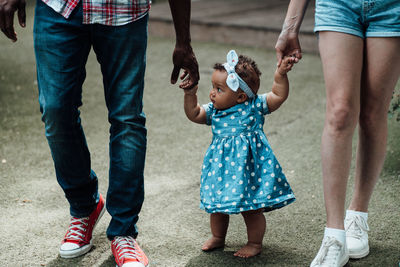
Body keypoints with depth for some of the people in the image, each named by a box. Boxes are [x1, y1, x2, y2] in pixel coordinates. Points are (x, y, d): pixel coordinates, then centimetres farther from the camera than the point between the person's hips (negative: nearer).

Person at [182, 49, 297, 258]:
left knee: (251, 208, 4)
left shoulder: (254, 107, -9)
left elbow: (279, 95, -10)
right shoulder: (213, 111, 3)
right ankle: (218, 237, 39)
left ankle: (255, 243, 24)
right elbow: (193, 114, 0)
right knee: (217, 205, 17)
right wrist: (190, 94, -12)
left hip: (249, 167, -5)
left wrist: (280, 74, -22)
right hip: (222, 167, 5)